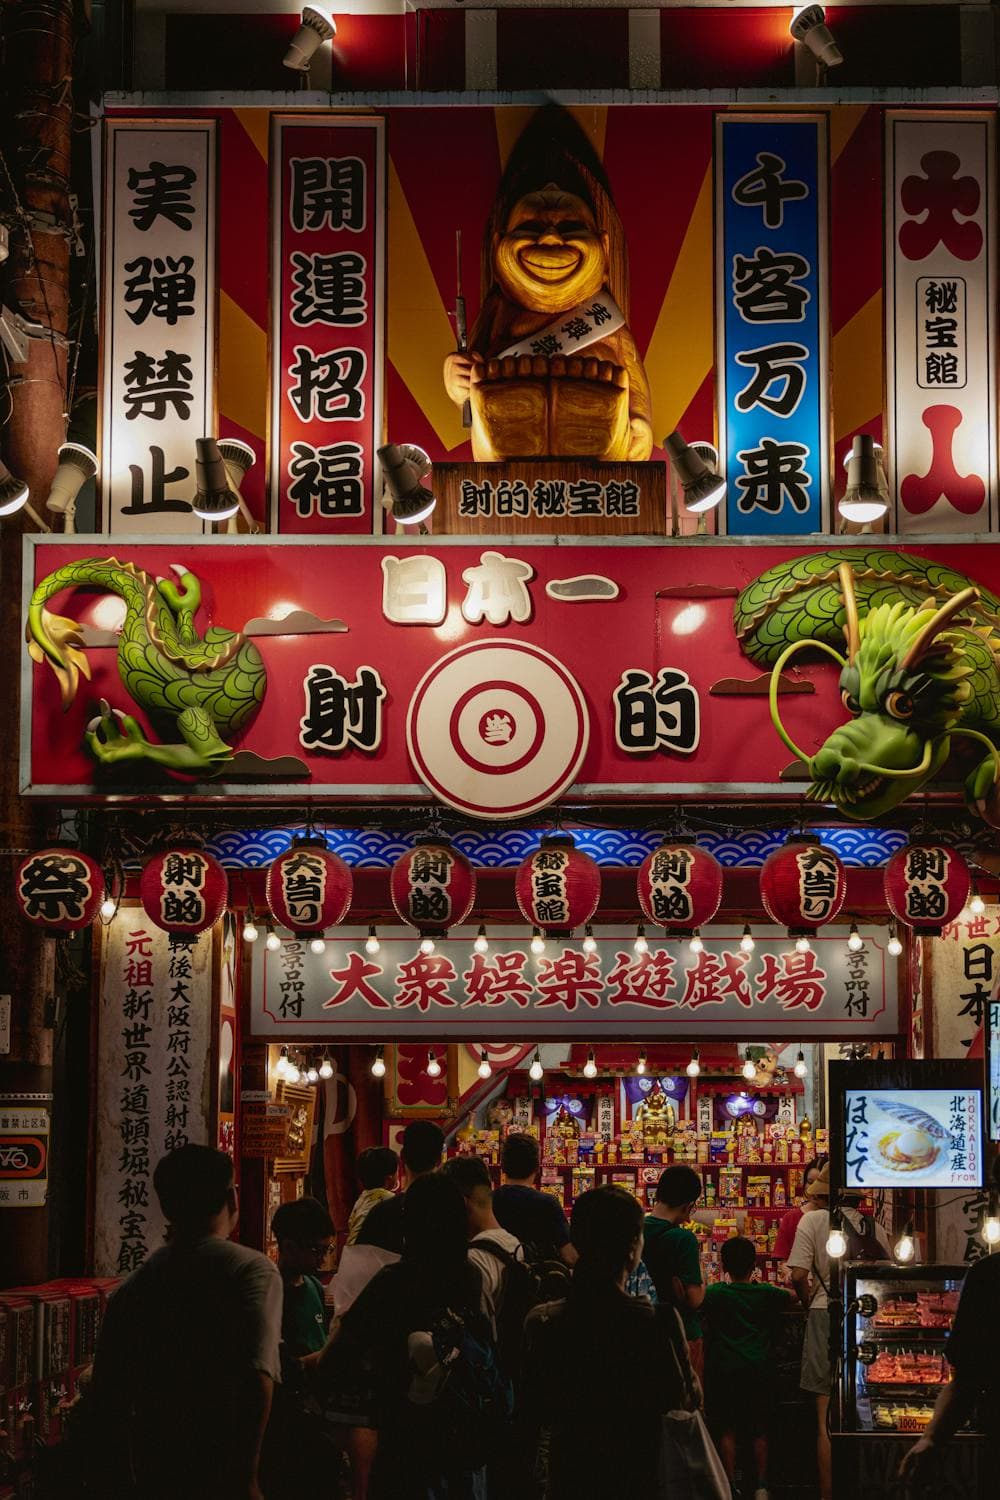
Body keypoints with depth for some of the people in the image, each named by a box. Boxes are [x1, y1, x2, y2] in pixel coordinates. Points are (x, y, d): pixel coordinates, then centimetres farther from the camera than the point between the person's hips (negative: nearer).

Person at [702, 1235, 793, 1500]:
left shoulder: (714, 1295, -7)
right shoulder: (767, 1294, 1)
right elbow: (795, 1297, 16)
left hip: (725, 1371, -2)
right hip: (759, 1370, 2)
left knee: (727, 1430, 5)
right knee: (759, 1431, 9)